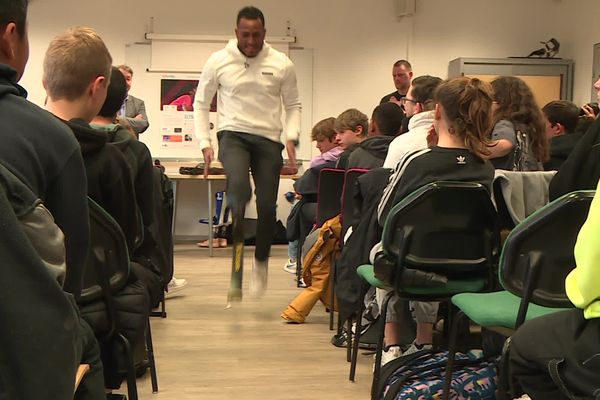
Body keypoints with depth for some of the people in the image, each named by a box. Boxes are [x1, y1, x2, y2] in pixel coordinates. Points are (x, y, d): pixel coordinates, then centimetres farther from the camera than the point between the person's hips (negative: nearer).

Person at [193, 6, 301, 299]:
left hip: (268, 139, 2)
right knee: (239, 186, -30)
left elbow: (293, 105, 12)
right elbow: (201, 104, 9)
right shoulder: (218, 61, 2)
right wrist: (205, 144, -1)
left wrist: (291, 137, -5)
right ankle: (235, 265, -25)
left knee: (267, 206, -1)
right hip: (233, 134, -2)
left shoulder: (281, 64, 3)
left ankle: (261, 262, 25)